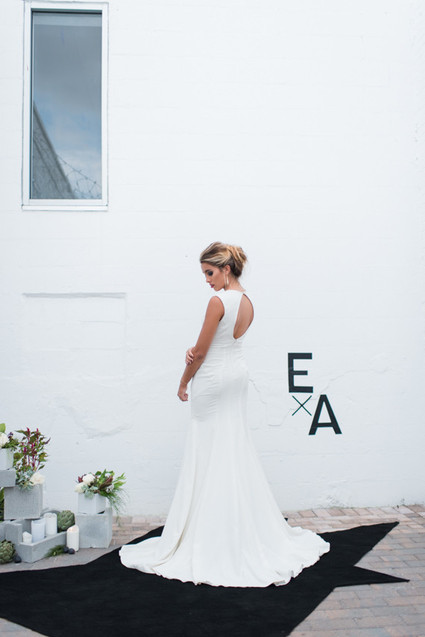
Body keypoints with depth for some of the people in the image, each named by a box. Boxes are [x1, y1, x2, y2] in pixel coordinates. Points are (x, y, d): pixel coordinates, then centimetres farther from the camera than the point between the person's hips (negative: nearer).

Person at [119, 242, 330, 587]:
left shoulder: (219, 301, -19)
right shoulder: (248, 303, 7)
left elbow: (201, 352, -15)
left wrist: (183, 382, 0)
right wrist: (194, 351, -5)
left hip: (213, 380, -8)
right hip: (238, 377, 8)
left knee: (210, 457, 2)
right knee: (237, 450, 15)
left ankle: (211, 536, 12)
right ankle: (247, 529, 24)